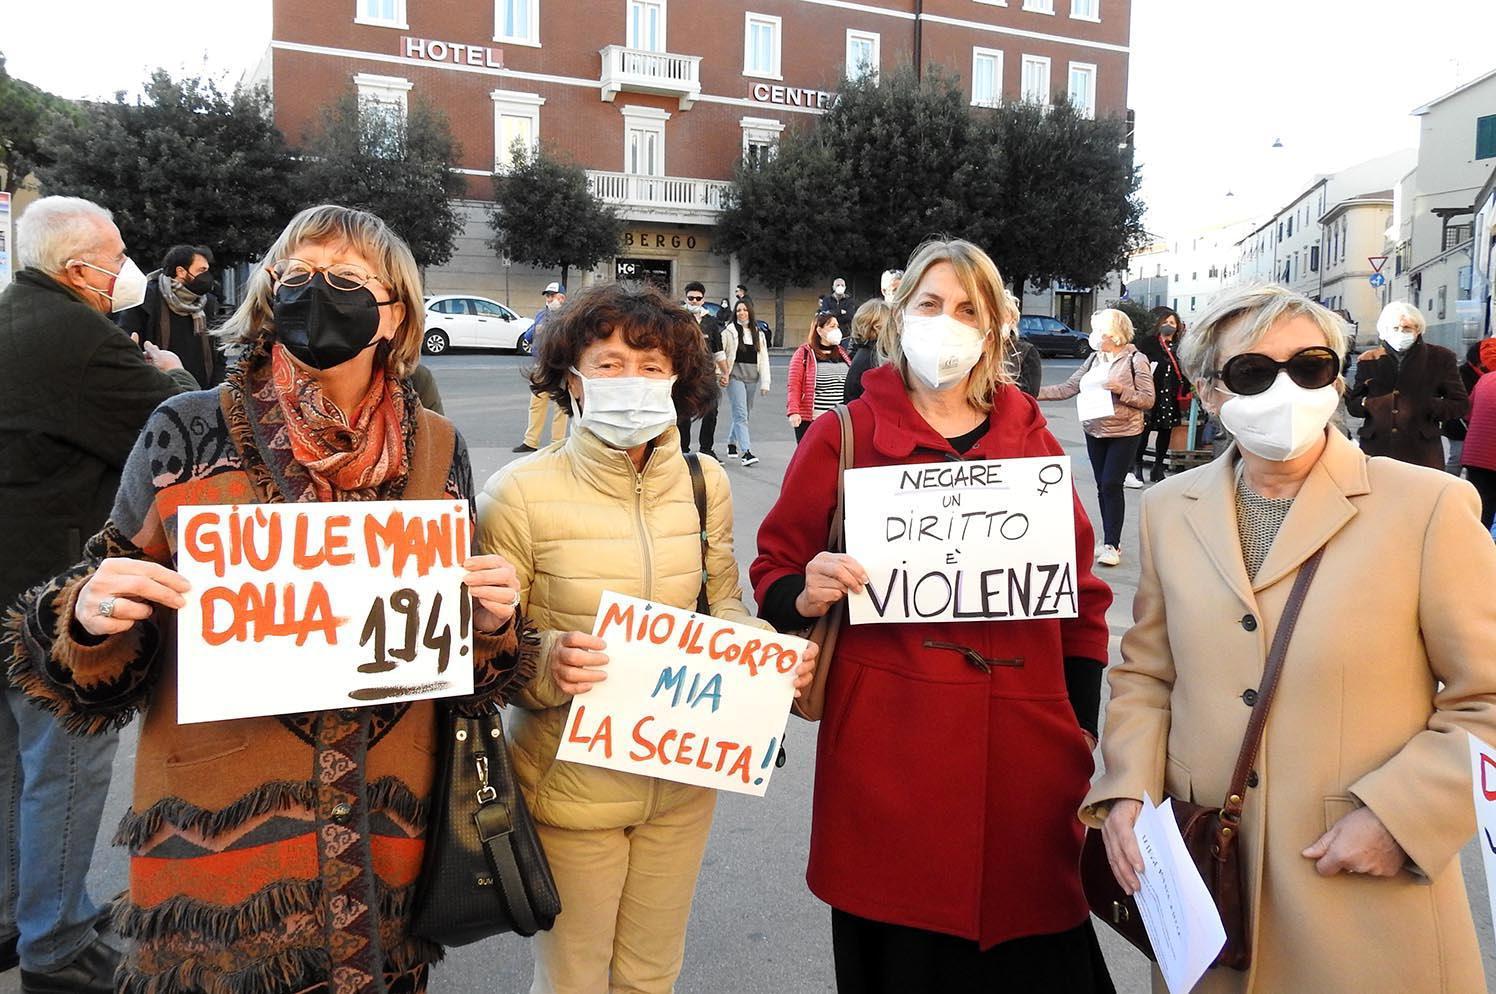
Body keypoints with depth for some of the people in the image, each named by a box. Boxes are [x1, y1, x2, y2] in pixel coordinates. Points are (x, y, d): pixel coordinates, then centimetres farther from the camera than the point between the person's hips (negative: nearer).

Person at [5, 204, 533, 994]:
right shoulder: (188, 432, -5)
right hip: (215, 834, -1)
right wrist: (87, 616, -18)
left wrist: (489, 620, -10)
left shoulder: (436, 447, 1)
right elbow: (102, 666, 2)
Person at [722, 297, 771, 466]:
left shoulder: (759, 334, 12)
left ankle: (732, 443, 32)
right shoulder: (729, 332, -1)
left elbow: (763, 359, 11)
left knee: (743, 414, 13)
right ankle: (746, 452, -17)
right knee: (741, 415, -12)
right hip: (736, 377, -5)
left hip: (752, 378, 5)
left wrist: (765, 382, 6)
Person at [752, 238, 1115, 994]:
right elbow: (775, 570, 6)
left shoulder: (1030, 437, 8)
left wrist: (1081, 729, 5)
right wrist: (806, 595, -17)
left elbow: (1080, 591, 11)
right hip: (887, 747, -2)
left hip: (1026, 748, 2)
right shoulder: (846, 436, 1)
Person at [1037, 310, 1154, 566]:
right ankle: (1109, 541, 20)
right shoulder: (1094, 358, 6)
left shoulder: (1135, 359, -9)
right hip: (1095, 432, 6)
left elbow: (1148, 399, -10)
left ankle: (1112, 544, -1)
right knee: (1102, 486, 9)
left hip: (1124, 433, -5)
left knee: (1111, 485, -9)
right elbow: (1067, 388, 4)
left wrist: (1120, 390, -23)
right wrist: (1035, 392, -4)